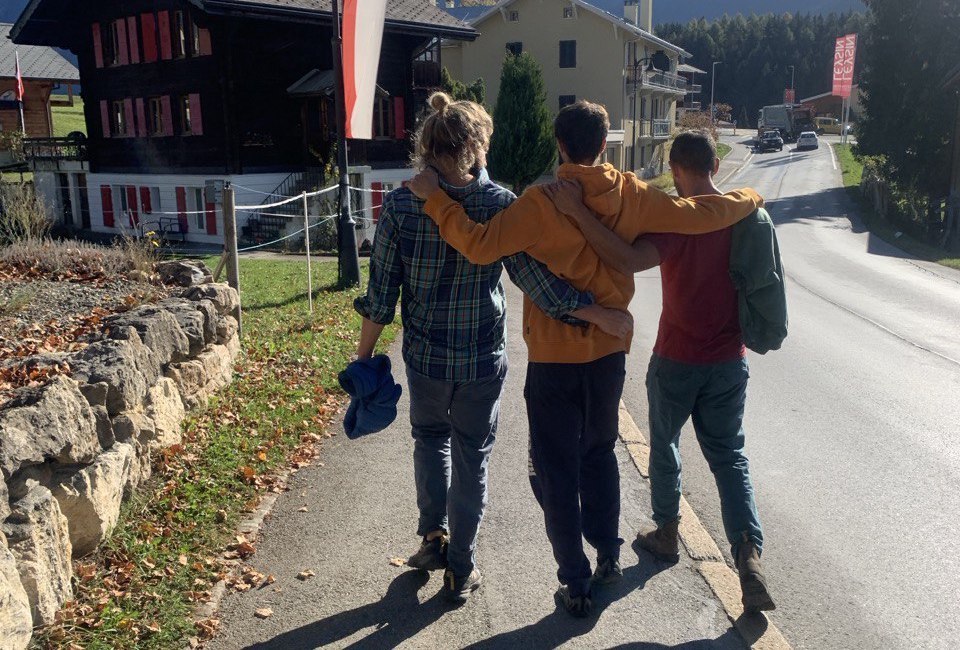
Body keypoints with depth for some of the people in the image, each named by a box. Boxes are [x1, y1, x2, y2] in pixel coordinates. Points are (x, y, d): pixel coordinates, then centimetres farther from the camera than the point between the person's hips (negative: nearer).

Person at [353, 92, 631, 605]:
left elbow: (381, 293, -7)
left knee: (430, 437, 28)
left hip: (425, 356, 1)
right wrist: (605, 317, -8)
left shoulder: (400, 205, -11)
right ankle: (461, 570, 26)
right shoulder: (500, 204, -12)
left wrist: (363, 357, 4)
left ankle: (434, 534, 23)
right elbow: (536, 279, -15)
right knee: (472, 458, 15)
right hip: (484, 360, -1)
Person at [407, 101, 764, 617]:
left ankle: (576, 584, 17)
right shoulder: (630, 195, -5)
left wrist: (434, 198, -14)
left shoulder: (541, 203, -17)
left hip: (554, 357, -4)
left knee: (557, 472, 9)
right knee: (599, 453, 25)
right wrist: (748, 199, 18)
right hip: (610, 351, 5)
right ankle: (608, 555, 35)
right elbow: (697, 216, 0)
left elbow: (479, 246, -23)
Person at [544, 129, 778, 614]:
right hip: (730, 361, 5)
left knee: (664, 444, 18)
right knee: (729, 456, 13)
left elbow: (630, 260, -35)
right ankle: (749, 555, 0)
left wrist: (577, 212, -34)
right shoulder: (746, 214, 1)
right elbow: (758, 282, 11)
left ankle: (667, 533, 35)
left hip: (677, 360, -5)